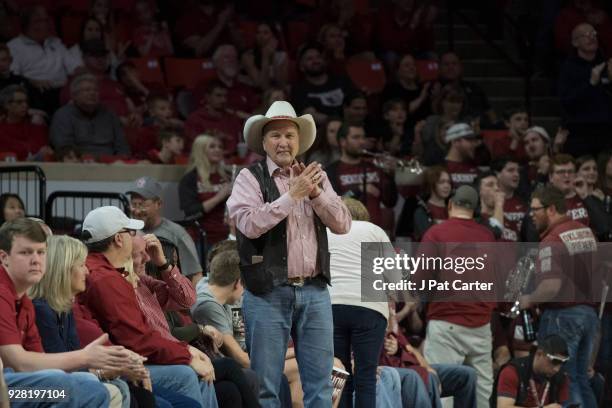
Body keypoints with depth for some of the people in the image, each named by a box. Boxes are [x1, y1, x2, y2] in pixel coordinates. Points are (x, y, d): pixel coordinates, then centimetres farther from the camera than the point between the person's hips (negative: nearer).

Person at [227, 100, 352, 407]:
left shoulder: (316, 178, 15)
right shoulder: (250, 178, 0)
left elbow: (342, 224, 5)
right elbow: (250, 224, -16)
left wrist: (315, 193, -9)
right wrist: (292, 196, -16)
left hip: (314, 291, 4)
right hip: (268, 292, -4)